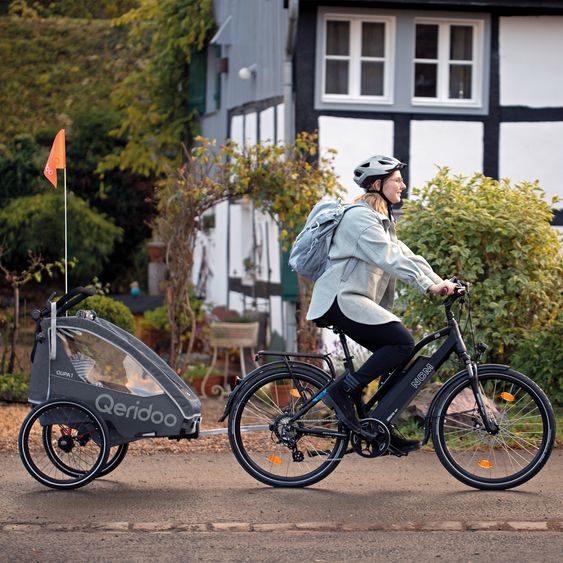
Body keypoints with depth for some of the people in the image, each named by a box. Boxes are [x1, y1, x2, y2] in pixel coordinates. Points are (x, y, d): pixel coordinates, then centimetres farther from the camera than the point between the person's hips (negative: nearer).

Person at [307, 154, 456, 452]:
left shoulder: (381, 220, 21)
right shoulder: (360, 217, -12)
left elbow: (405, 255, 14)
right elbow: (390, 258, -24)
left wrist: (440, 282, 1)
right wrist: (429, 285, -30)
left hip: (357, 300, 10)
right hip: (341, 299, -10)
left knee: (400, 360, 5)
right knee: (402, 342, -22)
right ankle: (342, 392, -17)